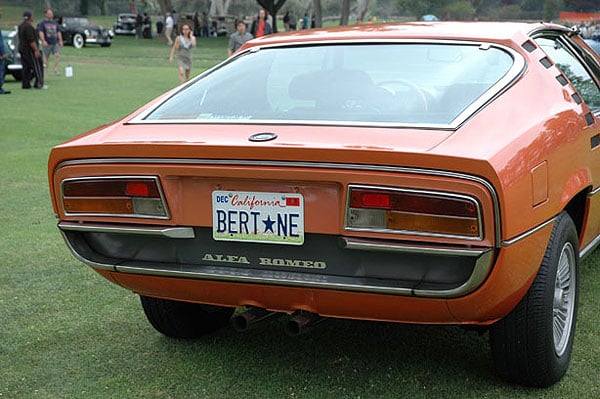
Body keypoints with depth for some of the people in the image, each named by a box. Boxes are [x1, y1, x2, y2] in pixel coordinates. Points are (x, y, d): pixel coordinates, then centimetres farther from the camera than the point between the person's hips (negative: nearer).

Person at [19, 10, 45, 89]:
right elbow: (31, 40, -23)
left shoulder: (21, 26, 14)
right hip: (30, 50, -10)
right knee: (37, 66, -4)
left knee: (26, 68, 10)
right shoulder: (28, 27, -17)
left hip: (22, 49, 10)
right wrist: (36, 50, -23)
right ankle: (39, 84, -4)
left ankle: (25, 84, 8)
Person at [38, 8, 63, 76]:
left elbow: (58, 32, 18)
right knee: (46, 57, 3)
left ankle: (56, 69, -10)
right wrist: (43, 41, -21)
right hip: (47, 43, -3)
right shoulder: (42, 23, 0)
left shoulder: (55, 23, 14)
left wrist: (60, 41, 11)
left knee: (57, 55, -13)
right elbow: (41, 32, -9)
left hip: (55, 43, 3)